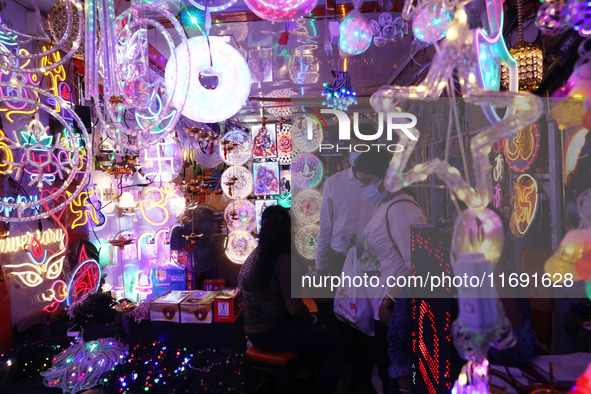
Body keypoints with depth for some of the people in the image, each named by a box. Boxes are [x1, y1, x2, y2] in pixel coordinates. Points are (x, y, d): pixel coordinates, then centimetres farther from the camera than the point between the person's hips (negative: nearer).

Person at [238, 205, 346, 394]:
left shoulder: (256, 253, 1)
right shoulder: (283, 260, -23)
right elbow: (295, 308, -24)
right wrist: (310, 319, -5)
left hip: (254, 329, 9)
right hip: (270, 332, -9)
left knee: (319, 331, 28)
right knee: (337, 346, -5)